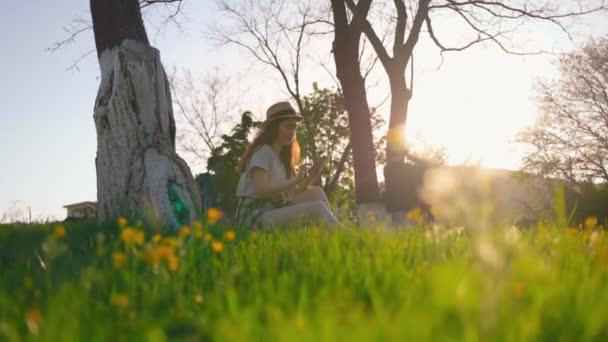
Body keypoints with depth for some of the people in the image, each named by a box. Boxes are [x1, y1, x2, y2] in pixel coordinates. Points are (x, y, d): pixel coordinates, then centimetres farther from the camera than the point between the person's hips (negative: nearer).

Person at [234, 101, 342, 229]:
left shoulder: (282, 157, 20)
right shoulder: (263, 152, -6)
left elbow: (292, 194, 12)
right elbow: (261, 189, -22)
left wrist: (309, 178, -3)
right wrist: (295, 180, -21)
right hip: (254, 216, -9)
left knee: (316, 193, -5)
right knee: (316, 207, -22)